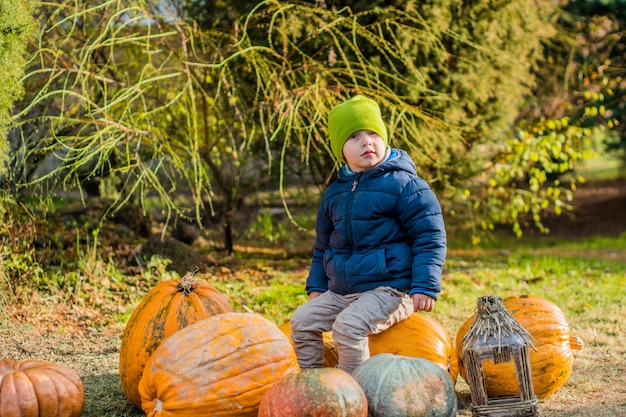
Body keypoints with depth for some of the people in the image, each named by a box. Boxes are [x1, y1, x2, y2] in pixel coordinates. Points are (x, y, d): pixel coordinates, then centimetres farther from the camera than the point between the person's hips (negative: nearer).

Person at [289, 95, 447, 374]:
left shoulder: (404, 185, -8)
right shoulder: (334, 193, 12)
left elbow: (430, 236, -9)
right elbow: (323, 245, 25)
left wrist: (425, 286, -17)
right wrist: (316, 286, 18)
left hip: (389, 290, -7)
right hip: (340, 292, 7)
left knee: (348, 325, -27)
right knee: (302, 319, -2)